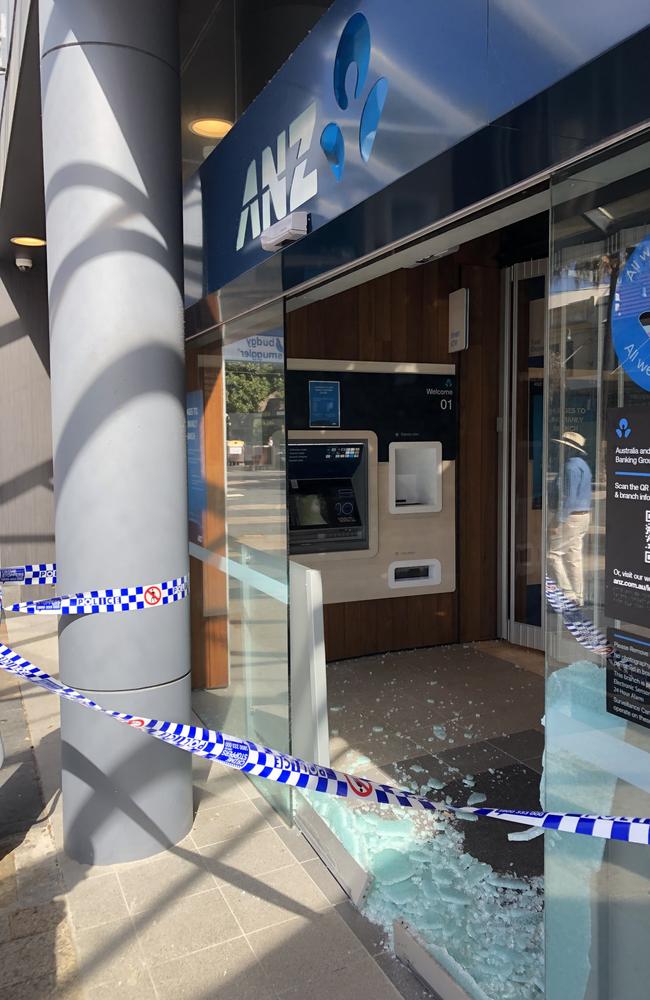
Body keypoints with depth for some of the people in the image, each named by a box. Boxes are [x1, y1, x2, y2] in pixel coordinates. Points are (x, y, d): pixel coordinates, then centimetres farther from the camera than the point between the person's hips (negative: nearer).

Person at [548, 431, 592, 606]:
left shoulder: (572, 467, -17)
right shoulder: (583, 465, 15)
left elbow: (569, 497, -23)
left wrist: (558, 521, -22)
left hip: (571, 517, -10)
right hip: (583, 515, 10)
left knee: (553, 552, -3)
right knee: (574, 557, 12)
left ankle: (567, 593, -2)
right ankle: (578, 598, 17)